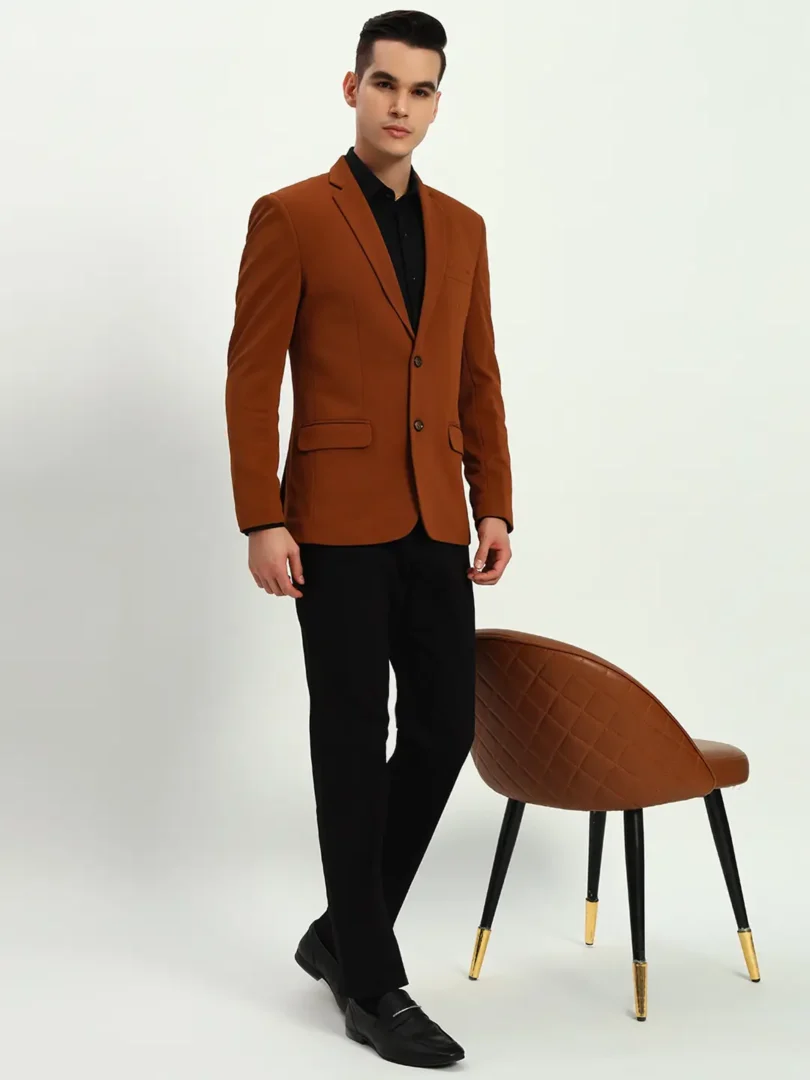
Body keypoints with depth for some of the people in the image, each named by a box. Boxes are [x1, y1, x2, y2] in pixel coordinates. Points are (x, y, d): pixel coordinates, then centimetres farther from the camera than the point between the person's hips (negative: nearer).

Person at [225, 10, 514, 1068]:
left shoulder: (462, 228, 13)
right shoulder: (290, 217, -3)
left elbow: (479, 381, 14)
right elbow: (251, 379, -7)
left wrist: (495, 508, 7)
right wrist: (261, 523, -12)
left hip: (433, 525, 6)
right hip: (337, 523, -5)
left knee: (444, 731, 6)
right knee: (356, 745, 1)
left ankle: (343, 930, 27)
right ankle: (371, 983, 14)